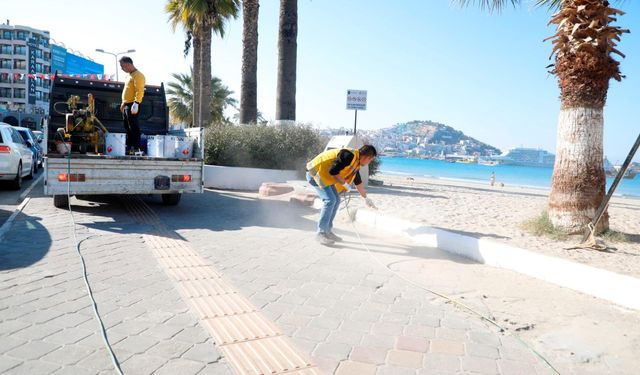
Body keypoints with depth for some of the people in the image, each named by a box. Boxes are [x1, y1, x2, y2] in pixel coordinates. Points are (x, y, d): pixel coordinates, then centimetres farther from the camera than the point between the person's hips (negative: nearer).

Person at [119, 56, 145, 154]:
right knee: (127, 127, 13)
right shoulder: (129, 75, 19)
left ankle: (136, 147, -9)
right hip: (126, 105, 10)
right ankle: (129, 147, 19)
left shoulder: (138, 75, -12)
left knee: (133, 127, -10)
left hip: (132, 105, -10)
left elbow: (139, 91, -21)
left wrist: (136, 103, -28)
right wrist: (123, 103, 24)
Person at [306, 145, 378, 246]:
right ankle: (321, 233, -11)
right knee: (330, 200, -18)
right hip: (316, 172, -10)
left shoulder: (356, 163, 10)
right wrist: (344, 183, -14)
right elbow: (333, 171, -27)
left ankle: (327, 231, 14)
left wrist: (366, 198, 31)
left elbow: (358, 182, 23)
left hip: (326, 176, 10)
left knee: (336, 200, 7)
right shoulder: (349, 155, -22)